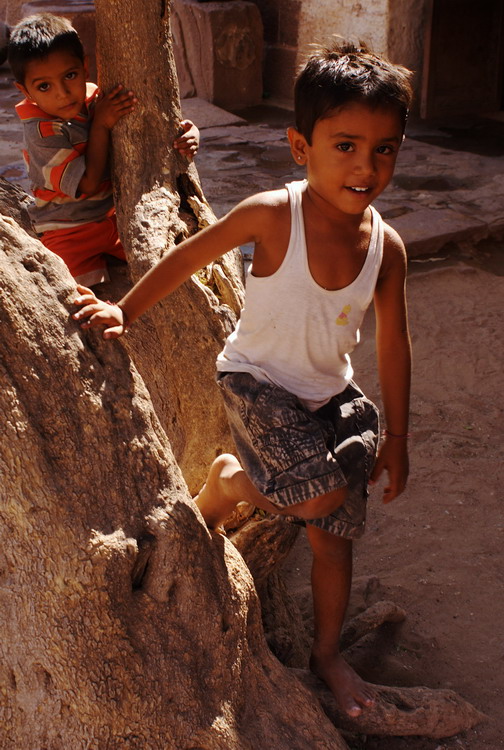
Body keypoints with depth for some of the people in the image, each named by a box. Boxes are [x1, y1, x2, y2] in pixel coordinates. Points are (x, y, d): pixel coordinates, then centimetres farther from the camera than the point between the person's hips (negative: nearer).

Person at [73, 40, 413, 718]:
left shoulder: (385, 246, -11)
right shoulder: (271, 216, -23)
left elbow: (393, 344, 0)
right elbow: (188, 258, -9)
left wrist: (397, 438, 7)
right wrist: (124, 311, -8)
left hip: (333, 396, 5)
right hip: (256, 381, -4)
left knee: (333, 535, 9)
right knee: (322, 494, -25)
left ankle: (328, 654, 34)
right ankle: (225, 481, 8)